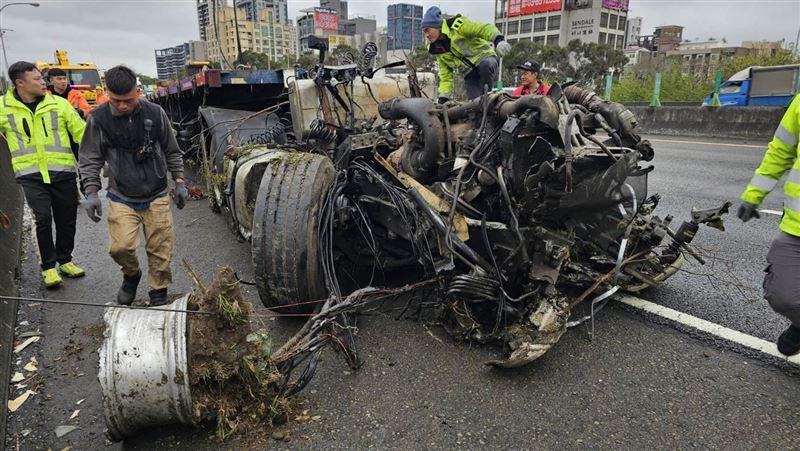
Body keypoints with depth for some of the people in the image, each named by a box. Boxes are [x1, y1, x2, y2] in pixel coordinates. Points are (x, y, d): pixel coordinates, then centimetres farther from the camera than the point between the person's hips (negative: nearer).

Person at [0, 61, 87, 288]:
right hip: (30, 174, -1)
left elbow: (81, 132, 5)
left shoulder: (58, 103, 3)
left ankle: (65, 260, 28)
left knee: (67, 219, 8)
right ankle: (48, 267, 8)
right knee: (43, 219, -9)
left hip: (62, 171, 1)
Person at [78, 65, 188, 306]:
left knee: (160, 249, 1)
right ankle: (131, 275, 22)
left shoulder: (155, 113, -4)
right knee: (120, 246, -12)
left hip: (157, 196, 1)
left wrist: (179, 182, 5)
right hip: (121, 198, 0)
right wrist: (91, 192, -7)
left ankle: (158, 293, 21)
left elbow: (172, 151, 7)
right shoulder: (99, 119, -6)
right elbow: (90, 159, 1)